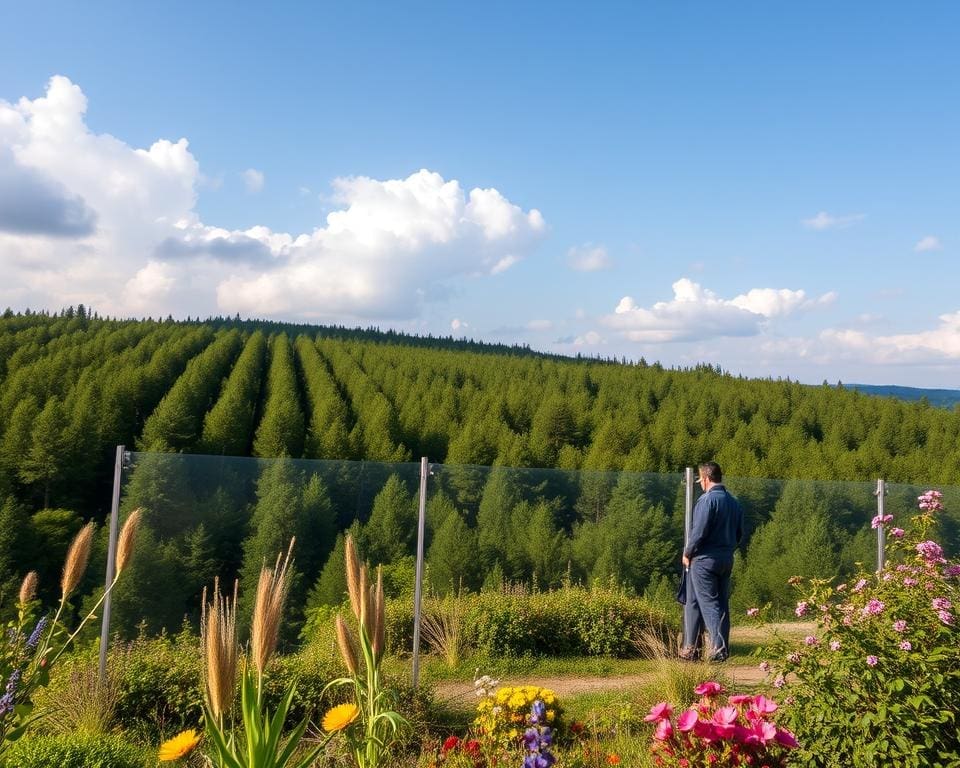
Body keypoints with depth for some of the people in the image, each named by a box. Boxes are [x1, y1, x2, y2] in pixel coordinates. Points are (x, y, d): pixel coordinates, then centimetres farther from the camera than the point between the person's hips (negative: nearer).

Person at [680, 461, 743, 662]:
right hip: (727, 560, 7)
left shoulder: (707, 500, -14)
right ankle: (723, 648, 13)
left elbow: (699, 532, -18)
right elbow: (739, 533, 15)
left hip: (704, 559, -7)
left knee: (708, 603, -3)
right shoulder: (734, 502, 10)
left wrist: (687, 554, -6)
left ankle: (718, 647, -5)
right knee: (722, 603, 11)